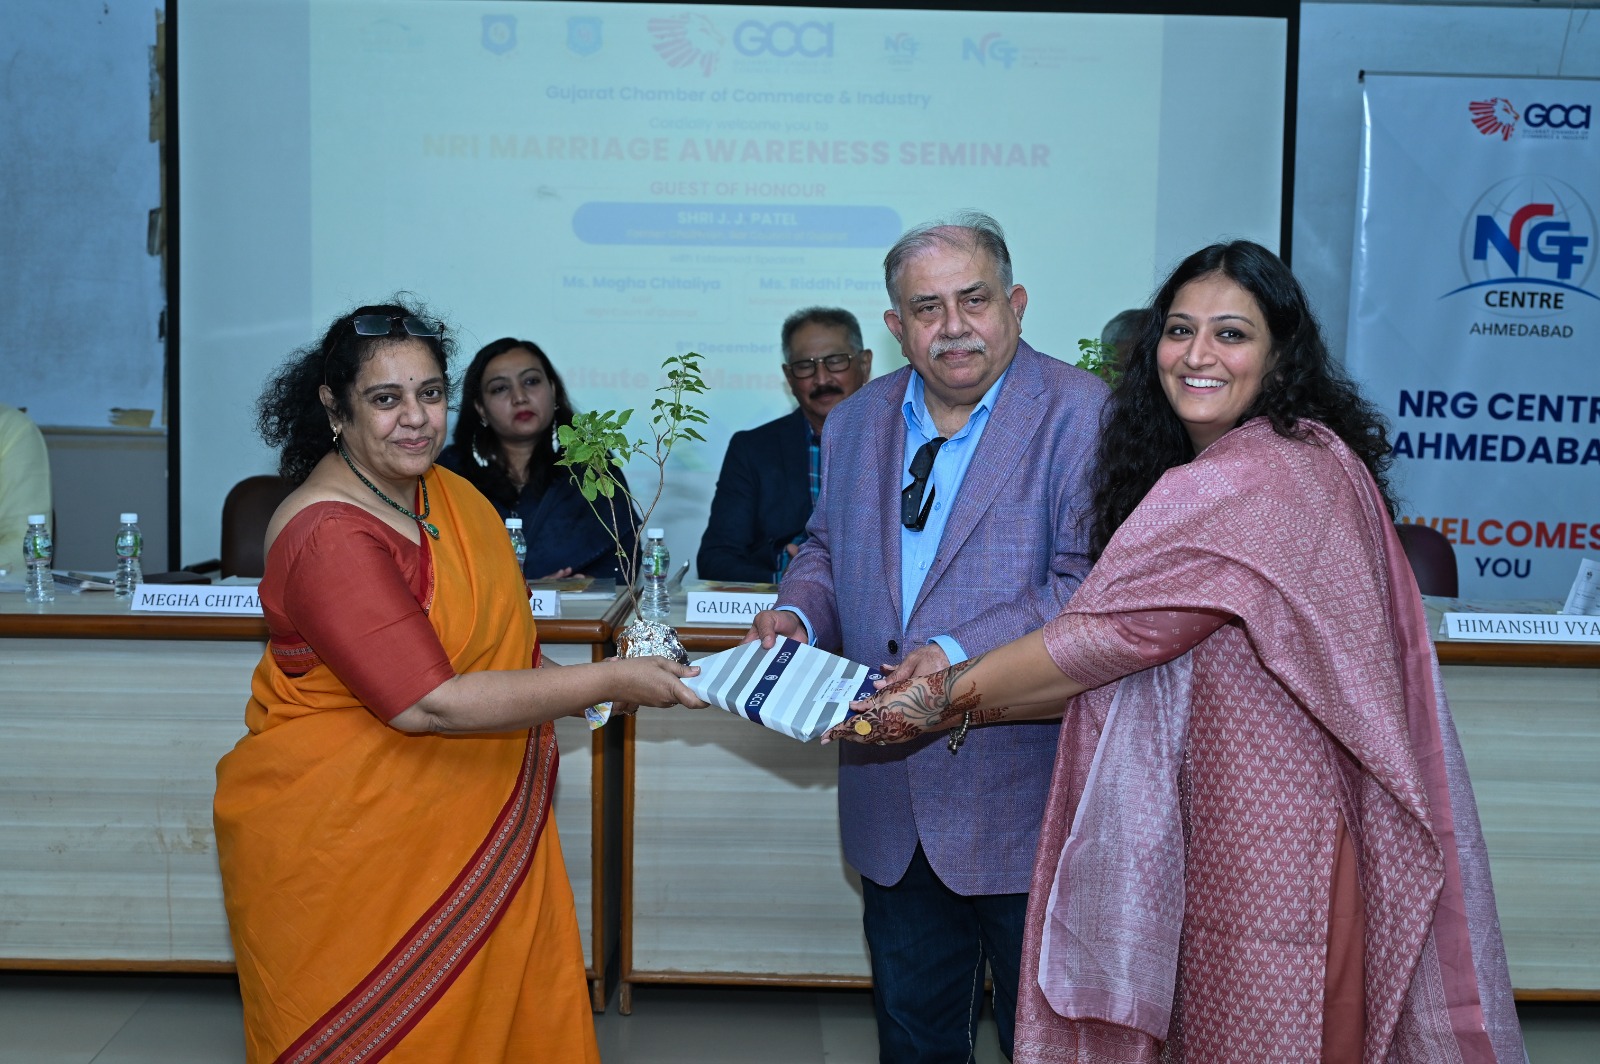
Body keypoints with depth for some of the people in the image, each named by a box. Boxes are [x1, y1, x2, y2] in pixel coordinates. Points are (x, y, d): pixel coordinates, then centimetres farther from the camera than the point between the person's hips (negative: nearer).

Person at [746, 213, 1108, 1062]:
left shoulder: (1081, 414, -11)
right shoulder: (856, 422, 9)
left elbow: (1092, 582, -19)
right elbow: (827, 549, 20)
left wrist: (963, 654, -28)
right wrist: (800, 612, -1)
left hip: (1024, 793, -5)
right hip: (892, 803, 6)